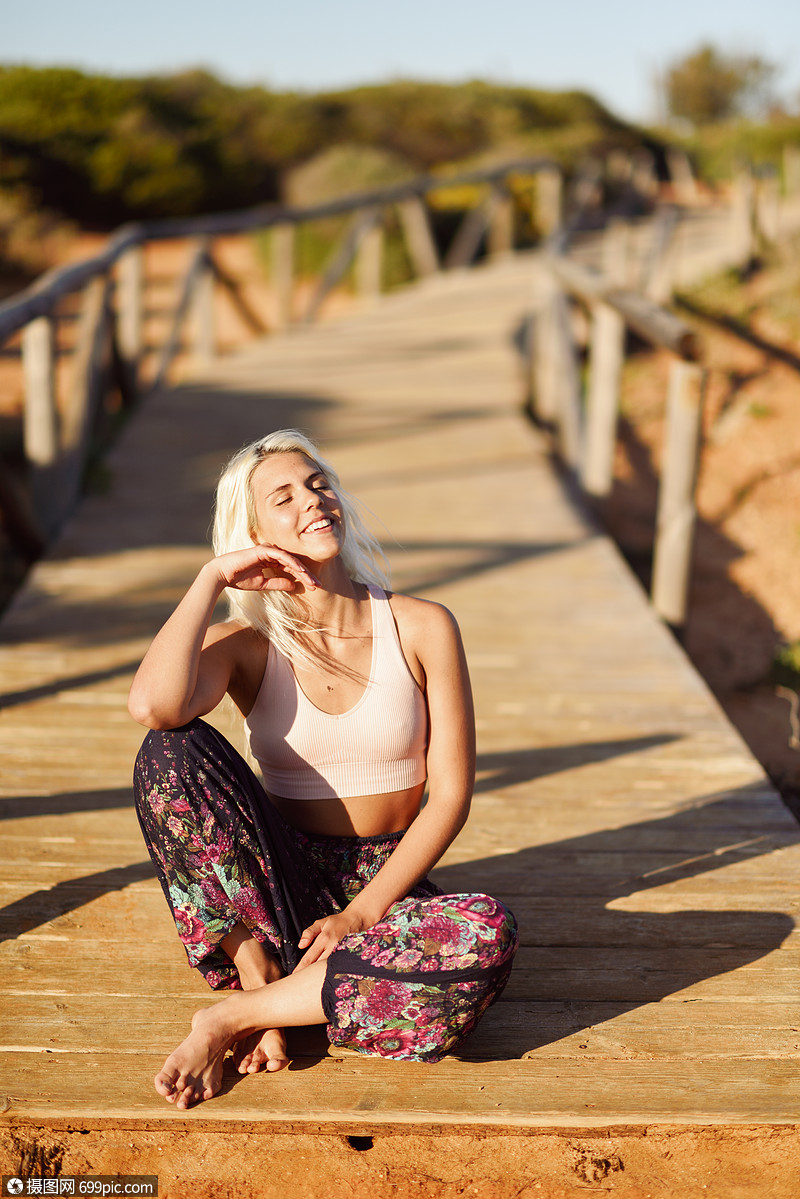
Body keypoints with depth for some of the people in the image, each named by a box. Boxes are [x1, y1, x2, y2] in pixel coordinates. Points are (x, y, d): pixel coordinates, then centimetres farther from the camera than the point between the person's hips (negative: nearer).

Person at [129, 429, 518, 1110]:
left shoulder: (422, 628, -3)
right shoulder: (245, 644, -3)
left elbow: (451, 793, -4)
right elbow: (154, 706, -27)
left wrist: (363, 912, -14)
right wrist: (211, 578, -15)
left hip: (387, 888, 1)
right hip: (277, 890, 0)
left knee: (489, 937, -34)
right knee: (173, 750, -25)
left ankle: (232, 1015, -21)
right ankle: (259, 977, -19)